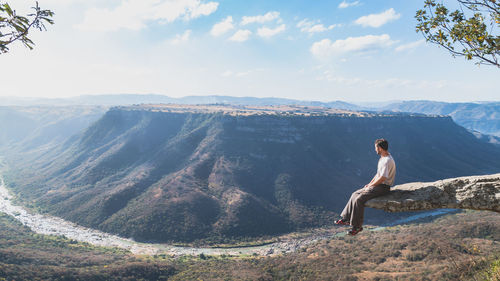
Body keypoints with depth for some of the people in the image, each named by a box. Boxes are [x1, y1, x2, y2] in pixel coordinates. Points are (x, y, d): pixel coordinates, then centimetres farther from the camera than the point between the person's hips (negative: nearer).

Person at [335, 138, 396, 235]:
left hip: (383, 187, -10)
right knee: (355, 194, 5)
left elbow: (382, 178, -25)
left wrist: (370, 186, -14)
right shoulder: (382, 158, 13)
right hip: (378, 185, 10)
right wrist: (369, 184, 9)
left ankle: (357, 226, -11)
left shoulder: (387, 160, -21)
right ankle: (346, 219, 7)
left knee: (359, 199, -21)